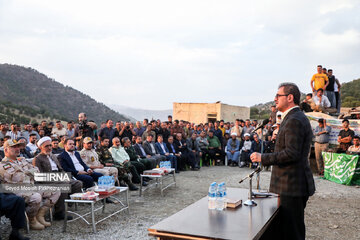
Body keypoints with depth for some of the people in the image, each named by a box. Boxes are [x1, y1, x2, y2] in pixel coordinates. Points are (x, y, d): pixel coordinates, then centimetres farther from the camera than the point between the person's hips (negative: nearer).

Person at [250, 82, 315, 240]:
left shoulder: (294, 120, -18)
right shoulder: (298, 118, 16)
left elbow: (292, 153, -25)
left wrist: (263, 158, -18)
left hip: (291, 187, -11)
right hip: (295, 185, 11)